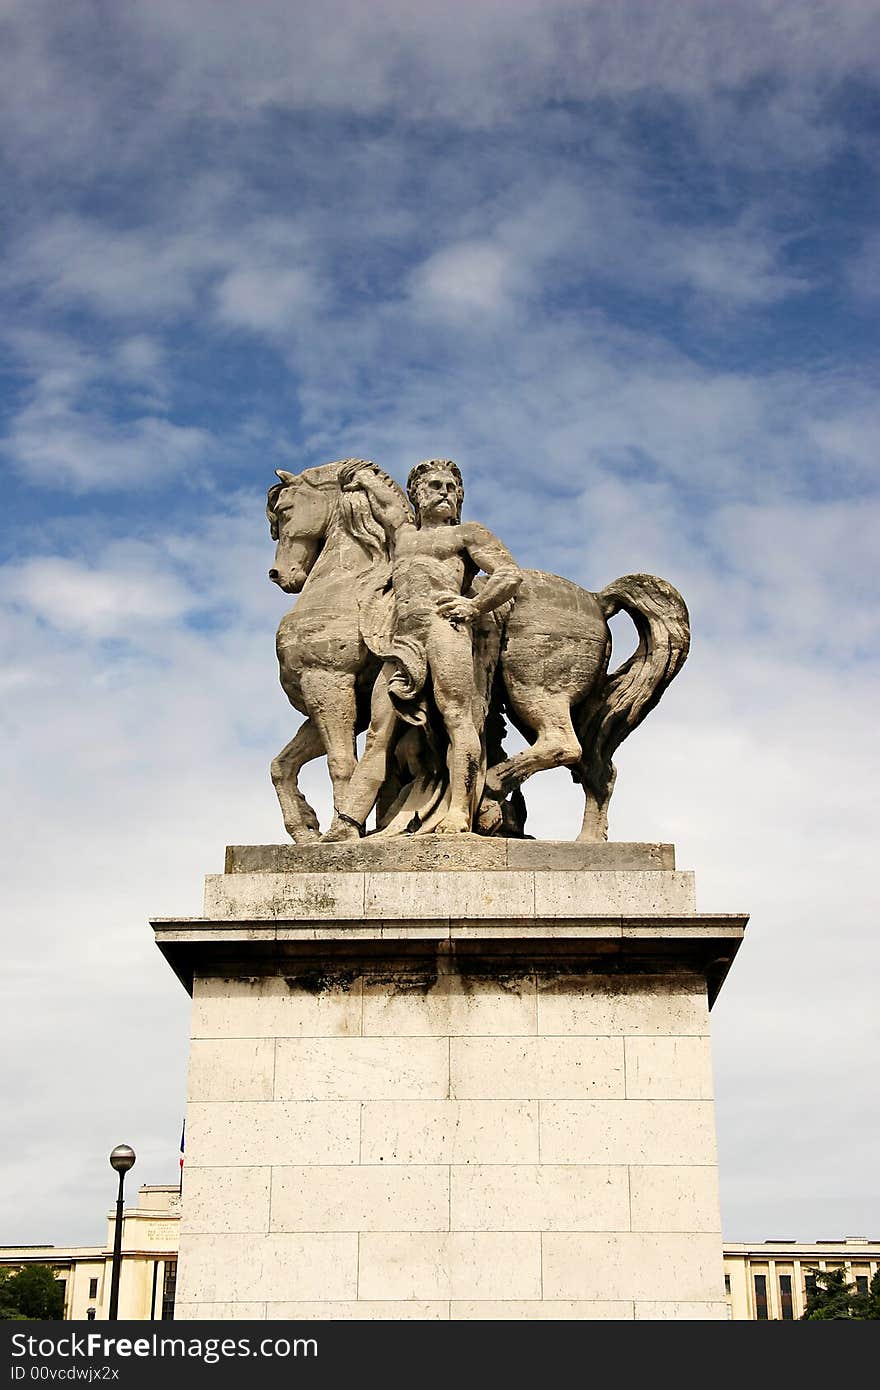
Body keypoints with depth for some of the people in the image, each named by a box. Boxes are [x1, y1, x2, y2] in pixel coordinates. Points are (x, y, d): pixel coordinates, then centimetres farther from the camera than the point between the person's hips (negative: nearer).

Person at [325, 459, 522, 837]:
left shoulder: (467, 533, 20)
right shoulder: (401, 531, 33)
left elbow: (511, 575, 5)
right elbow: (369, 476, 47)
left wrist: (473, 606, -3)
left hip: (444, 625, -4)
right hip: (401, 640, 4)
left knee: (456, 715, -21)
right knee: (379, 732, -7)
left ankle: (459, 813, -32)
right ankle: (346, 825, -17)